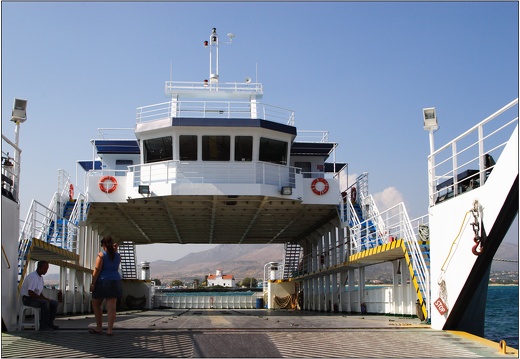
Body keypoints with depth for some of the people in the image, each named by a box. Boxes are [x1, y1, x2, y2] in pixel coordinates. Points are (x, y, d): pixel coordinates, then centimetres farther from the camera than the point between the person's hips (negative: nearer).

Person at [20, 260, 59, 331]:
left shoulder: (41, 277, 13)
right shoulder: (33, 277, -19)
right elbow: (30, 293, -27)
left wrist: (45, 298, -1)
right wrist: (43, 298, -21)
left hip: (36, 298, 10)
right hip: (27, 299, -10)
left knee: (54, 303, -2)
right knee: (45, 303, -32)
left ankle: (50, 323, 3)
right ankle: (43, 326, -28)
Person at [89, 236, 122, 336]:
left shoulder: (101, 254, -6)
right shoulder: (118, 256, 9)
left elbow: (97, 270, -13)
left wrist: (93, 283, -11)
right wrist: (115, 251, 21)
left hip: (102, 282, -4)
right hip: (115, 282, 4)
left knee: (96, 304, 13)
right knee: (111, 306, -3)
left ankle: (99, 328, 15)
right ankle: (109, 329, -10)